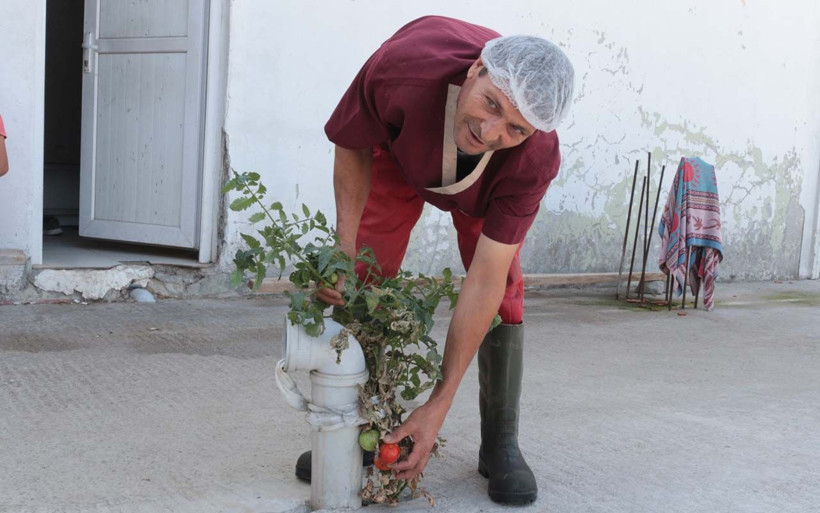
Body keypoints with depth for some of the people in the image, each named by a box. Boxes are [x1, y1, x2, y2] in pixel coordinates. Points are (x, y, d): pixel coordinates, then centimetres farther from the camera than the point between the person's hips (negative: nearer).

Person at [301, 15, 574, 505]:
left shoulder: (535, 158, -42)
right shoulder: (401, 66, -45)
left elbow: (485, 281, -39)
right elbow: (352, 148, -22)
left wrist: (439, 405, -40)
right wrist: (345, 248, -35)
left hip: (489, 182, 0)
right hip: (399, 150, 1)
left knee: (506, 289, -14)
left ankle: (500, 444, 0)